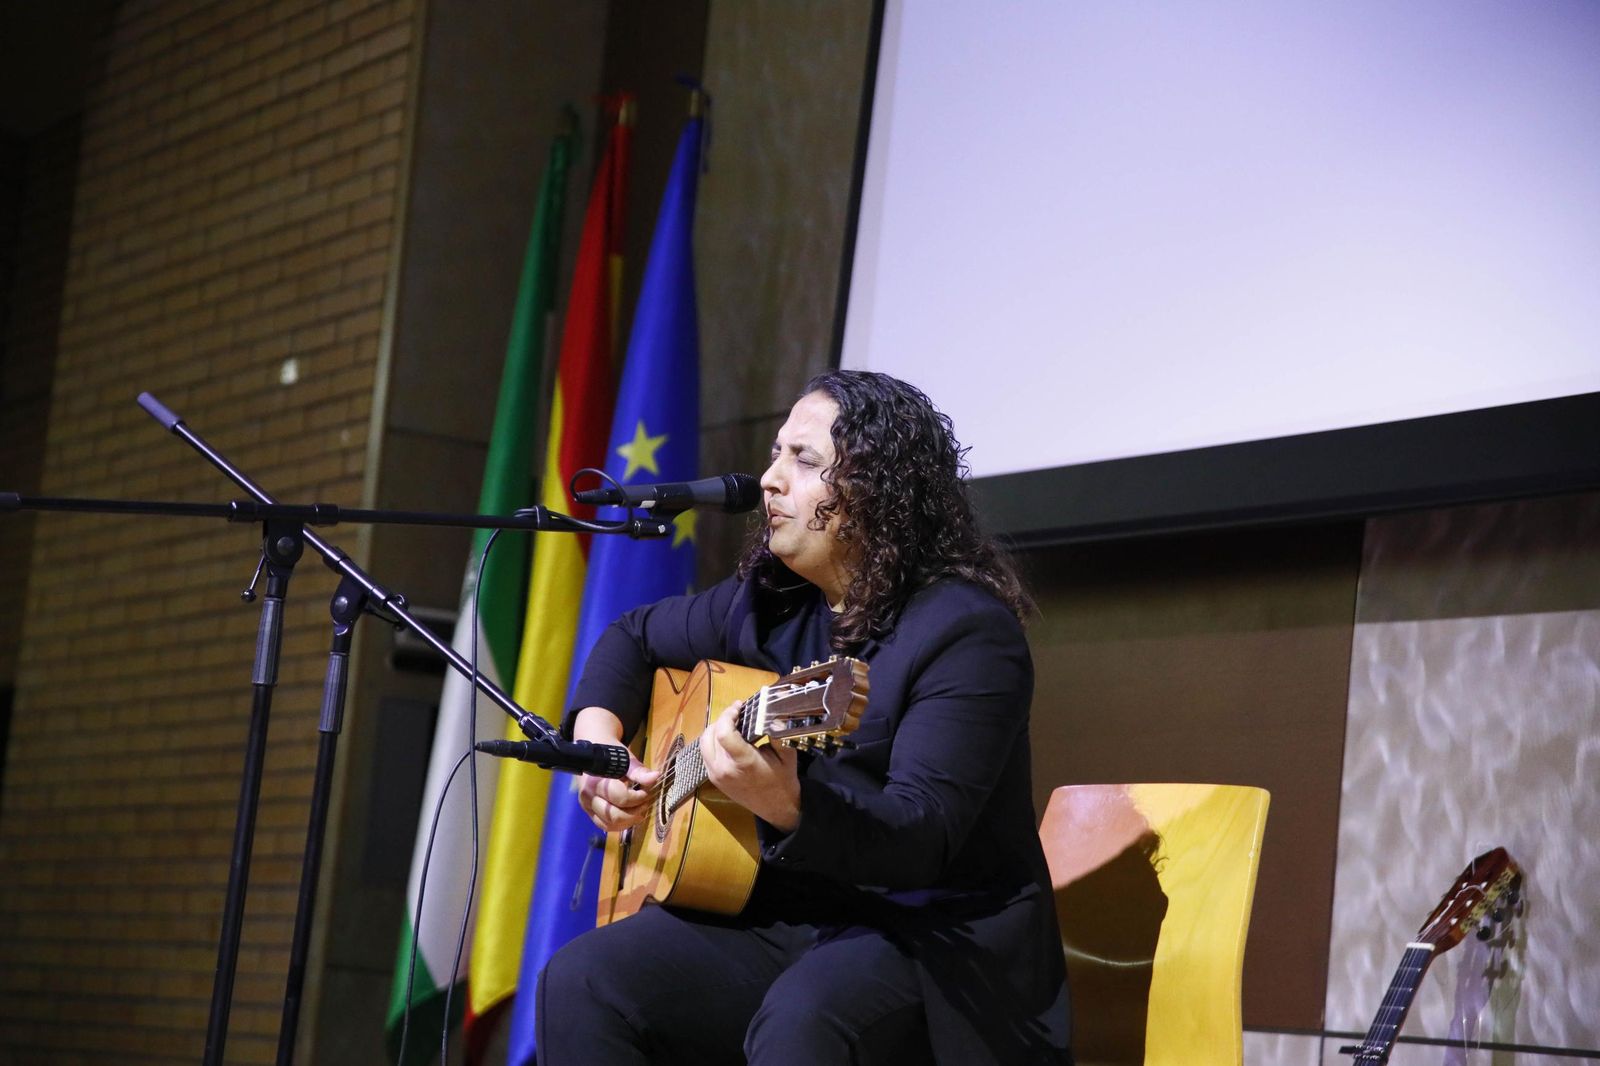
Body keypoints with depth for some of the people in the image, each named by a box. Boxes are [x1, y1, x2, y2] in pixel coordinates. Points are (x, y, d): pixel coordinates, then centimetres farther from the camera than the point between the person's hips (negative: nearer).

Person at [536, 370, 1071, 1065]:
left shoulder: (966, 631, -14)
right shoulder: (769, 602, 8)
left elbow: (925, 833, -24)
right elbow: (635, 638, 27)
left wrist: (790, 806, -42)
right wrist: (596, 733, 6)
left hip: (934, 935, -7)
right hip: (786, 915, 7)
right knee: (582, 983, -16)